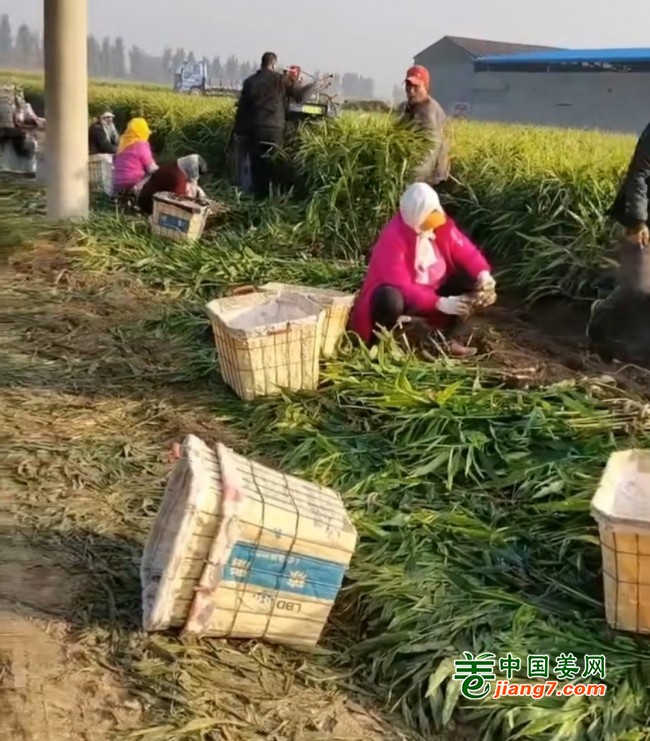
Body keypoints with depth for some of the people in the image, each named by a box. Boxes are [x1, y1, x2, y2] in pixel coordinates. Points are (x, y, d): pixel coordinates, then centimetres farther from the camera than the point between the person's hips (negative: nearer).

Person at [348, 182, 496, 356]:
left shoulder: (442, 226, -8)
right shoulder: (393, 238, -27)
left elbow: (466, 252, -4)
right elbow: (400, 286, -35)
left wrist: (483, 274, -26)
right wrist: (439, 303, -43)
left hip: (432, 292, 7)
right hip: (400, 297, -7)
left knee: (473, 280, -11)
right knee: (390, 300, -41)